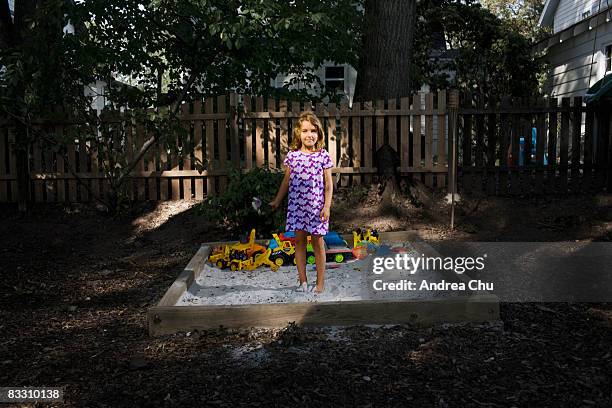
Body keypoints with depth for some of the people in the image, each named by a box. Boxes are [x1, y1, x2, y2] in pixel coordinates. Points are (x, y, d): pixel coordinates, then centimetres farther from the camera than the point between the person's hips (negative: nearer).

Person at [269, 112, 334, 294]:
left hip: (316, 205, -2)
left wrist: (327, 206, -9)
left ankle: (320, 282, 15)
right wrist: (277, 201, 15)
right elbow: (287, 181, 12)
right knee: (299, 240, 7)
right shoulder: (292, 155, 3)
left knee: (317, 241, 5)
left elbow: (328, 184, -2)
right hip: (297, 204, 2)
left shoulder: (323, 156, -2)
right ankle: (303, 282, 17)